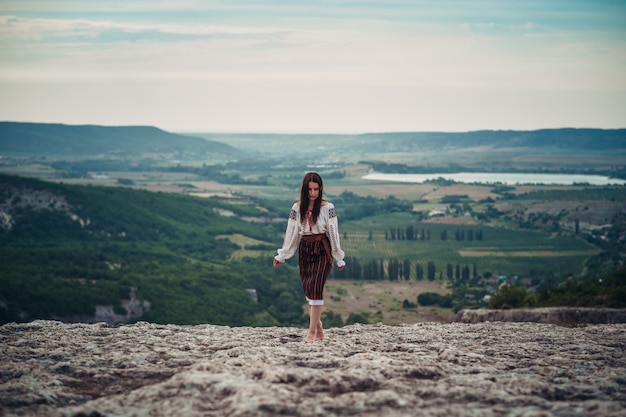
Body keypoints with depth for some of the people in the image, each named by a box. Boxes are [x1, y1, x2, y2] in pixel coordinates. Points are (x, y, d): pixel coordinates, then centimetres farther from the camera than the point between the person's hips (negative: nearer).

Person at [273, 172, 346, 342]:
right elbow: (291, 233, 9)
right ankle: (319, 329, 14)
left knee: (315, 289, -12)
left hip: (322, 250, -4)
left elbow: (333, 232, -4)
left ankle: (312, 331, -10)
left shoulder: (327, 207, -5)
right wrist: (281, 256, 10)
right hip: (304, 250, 4)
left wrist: (339, 258, -3)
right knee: (308, 290, 5)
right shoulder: (297, 207, 4)